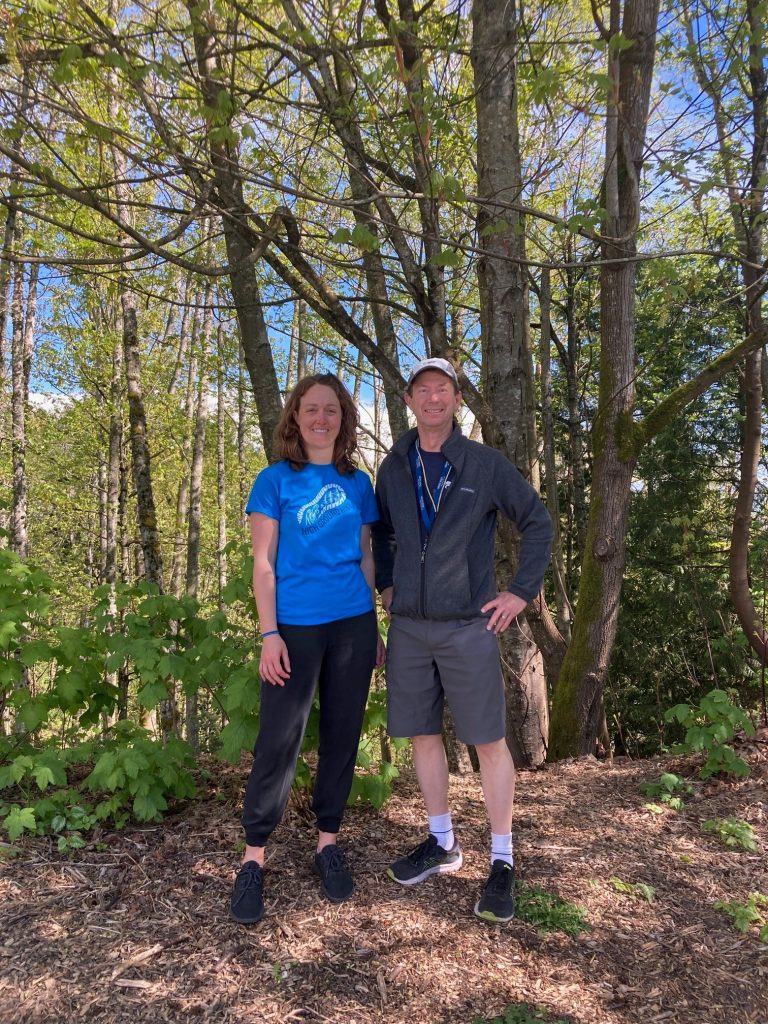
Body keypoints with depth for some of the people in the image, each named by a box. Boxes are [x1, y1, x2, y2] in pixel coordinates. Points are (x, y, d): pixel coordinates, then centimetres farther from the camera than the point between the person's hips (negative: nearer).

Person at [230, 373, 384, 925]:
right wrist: (269, 634, -10)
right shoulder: (276, 479, 0)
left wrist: (375, 626, 11)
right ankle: (254, 856, 16)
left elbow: (366, 558, 13)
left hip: (353, 624, 3)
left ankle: (328, 841, 27)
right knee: (280, 739, -1)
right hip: (295, 625, -3)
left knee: (342, 733, 10)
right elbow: (263, 562, -3)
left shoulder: (358, 483, 9)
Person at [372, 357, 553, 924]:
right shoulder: (394, 468, 7)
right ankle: (442, 842, 31)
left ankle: (502, 861, 18)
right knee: (423, 734, 12)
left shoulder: (486, 464, -4)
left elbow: (539, 523, 1)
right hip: (408, 627, 4)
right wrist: (387, 585, 10)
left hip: (468, 626, -4)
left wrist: (521, 591, -4)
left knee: (489, 740, 2)